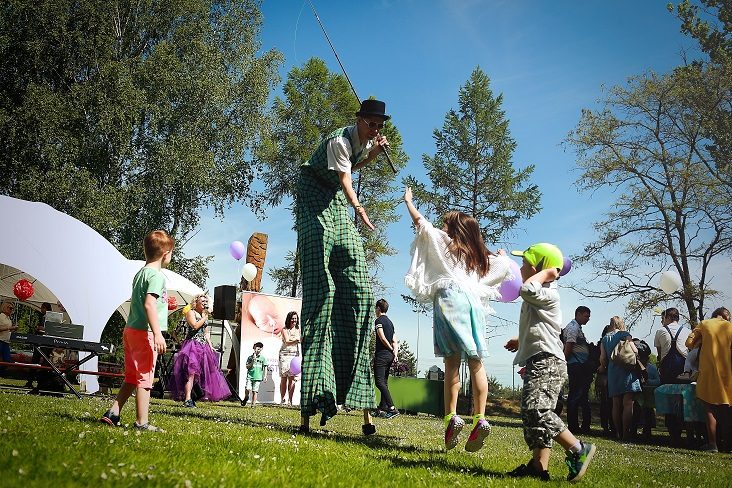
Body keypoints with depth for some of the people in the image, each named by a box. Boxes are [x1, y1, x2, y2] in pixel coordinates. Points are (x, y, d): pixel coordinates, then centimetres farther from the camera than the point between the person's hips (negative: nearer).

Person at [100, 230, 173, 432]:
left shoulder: (140, 273, 15)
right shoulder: (156, 275, -13)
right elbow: (149, 304, -23)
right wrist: (158, 333, -26)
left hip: (131, 330, 9)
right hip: (145, 332, -9)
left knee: (132, 377, 17)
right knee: (144, 377, -4)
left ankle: (113, 413, 17)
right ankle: (142, 422, 1)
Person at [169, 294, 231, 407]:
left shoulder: (205, 315, 22)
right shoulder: (191, 312, 1)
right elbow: (195, 326, -16)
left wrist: (211, 346, 14)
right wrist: (204, 318, -5)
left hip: (203, 347, 8)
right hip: (192, 345, -8)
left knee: (206, 372, 1)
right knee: (191, 372, -17)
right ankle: (187, 399, -21)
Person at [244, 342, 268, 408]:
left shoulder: (263, 358, 6)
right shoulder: (250, 357, 8)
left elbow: (265, 368, 7)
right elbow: (247, 367, 3)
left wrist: (265, 376, -1)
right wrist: (253, 361, -9)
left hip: (258, 377, 0)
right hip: (250, 376, 1)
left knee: (254, 391, -2)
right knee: (248, 389, -11)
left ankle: (253, 404, 8)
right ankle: (246, 398, 18)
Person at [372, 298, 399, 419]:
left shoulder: (379, 320, -7)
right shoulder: (390, 322, 19)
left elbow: (382, 338, -16)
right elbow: (394, 340, 13)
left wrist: (391, 349, -5)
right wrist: (395, 352, 0)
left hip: (381, 354, -9)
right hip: (389, 355, 9)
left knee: (380, 382, -11)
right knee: (384, 382, 11)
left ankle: (392, 408, -20)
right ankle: (381, 408, 13)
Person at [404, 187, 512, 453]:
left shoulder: (444, 241, 17)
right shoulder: (482, 257, 28)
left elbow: (421, 223, 22)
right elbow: (507, 266, 26)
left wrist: (408, 201, 36)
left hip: (450, 297, -4)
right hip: (474, 301, 4)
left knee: (452, 360, -9)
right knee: (475, 362, 1)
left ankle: (451, 417, -16)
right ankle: (480, 418, -6)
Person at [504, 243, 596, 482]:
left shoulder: (548, 294, -9)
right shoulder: (538, 297, 23)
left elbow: (527, 289, -32)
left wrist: (546, 272, -17)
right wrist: (522, 340, 40)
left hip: (547, 362, -11)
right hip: (538, 363, 11)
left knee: (536, 409, -23)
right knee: (532, 412, 7)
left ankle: (577, 449, -12)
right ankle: (539, 466, 6)